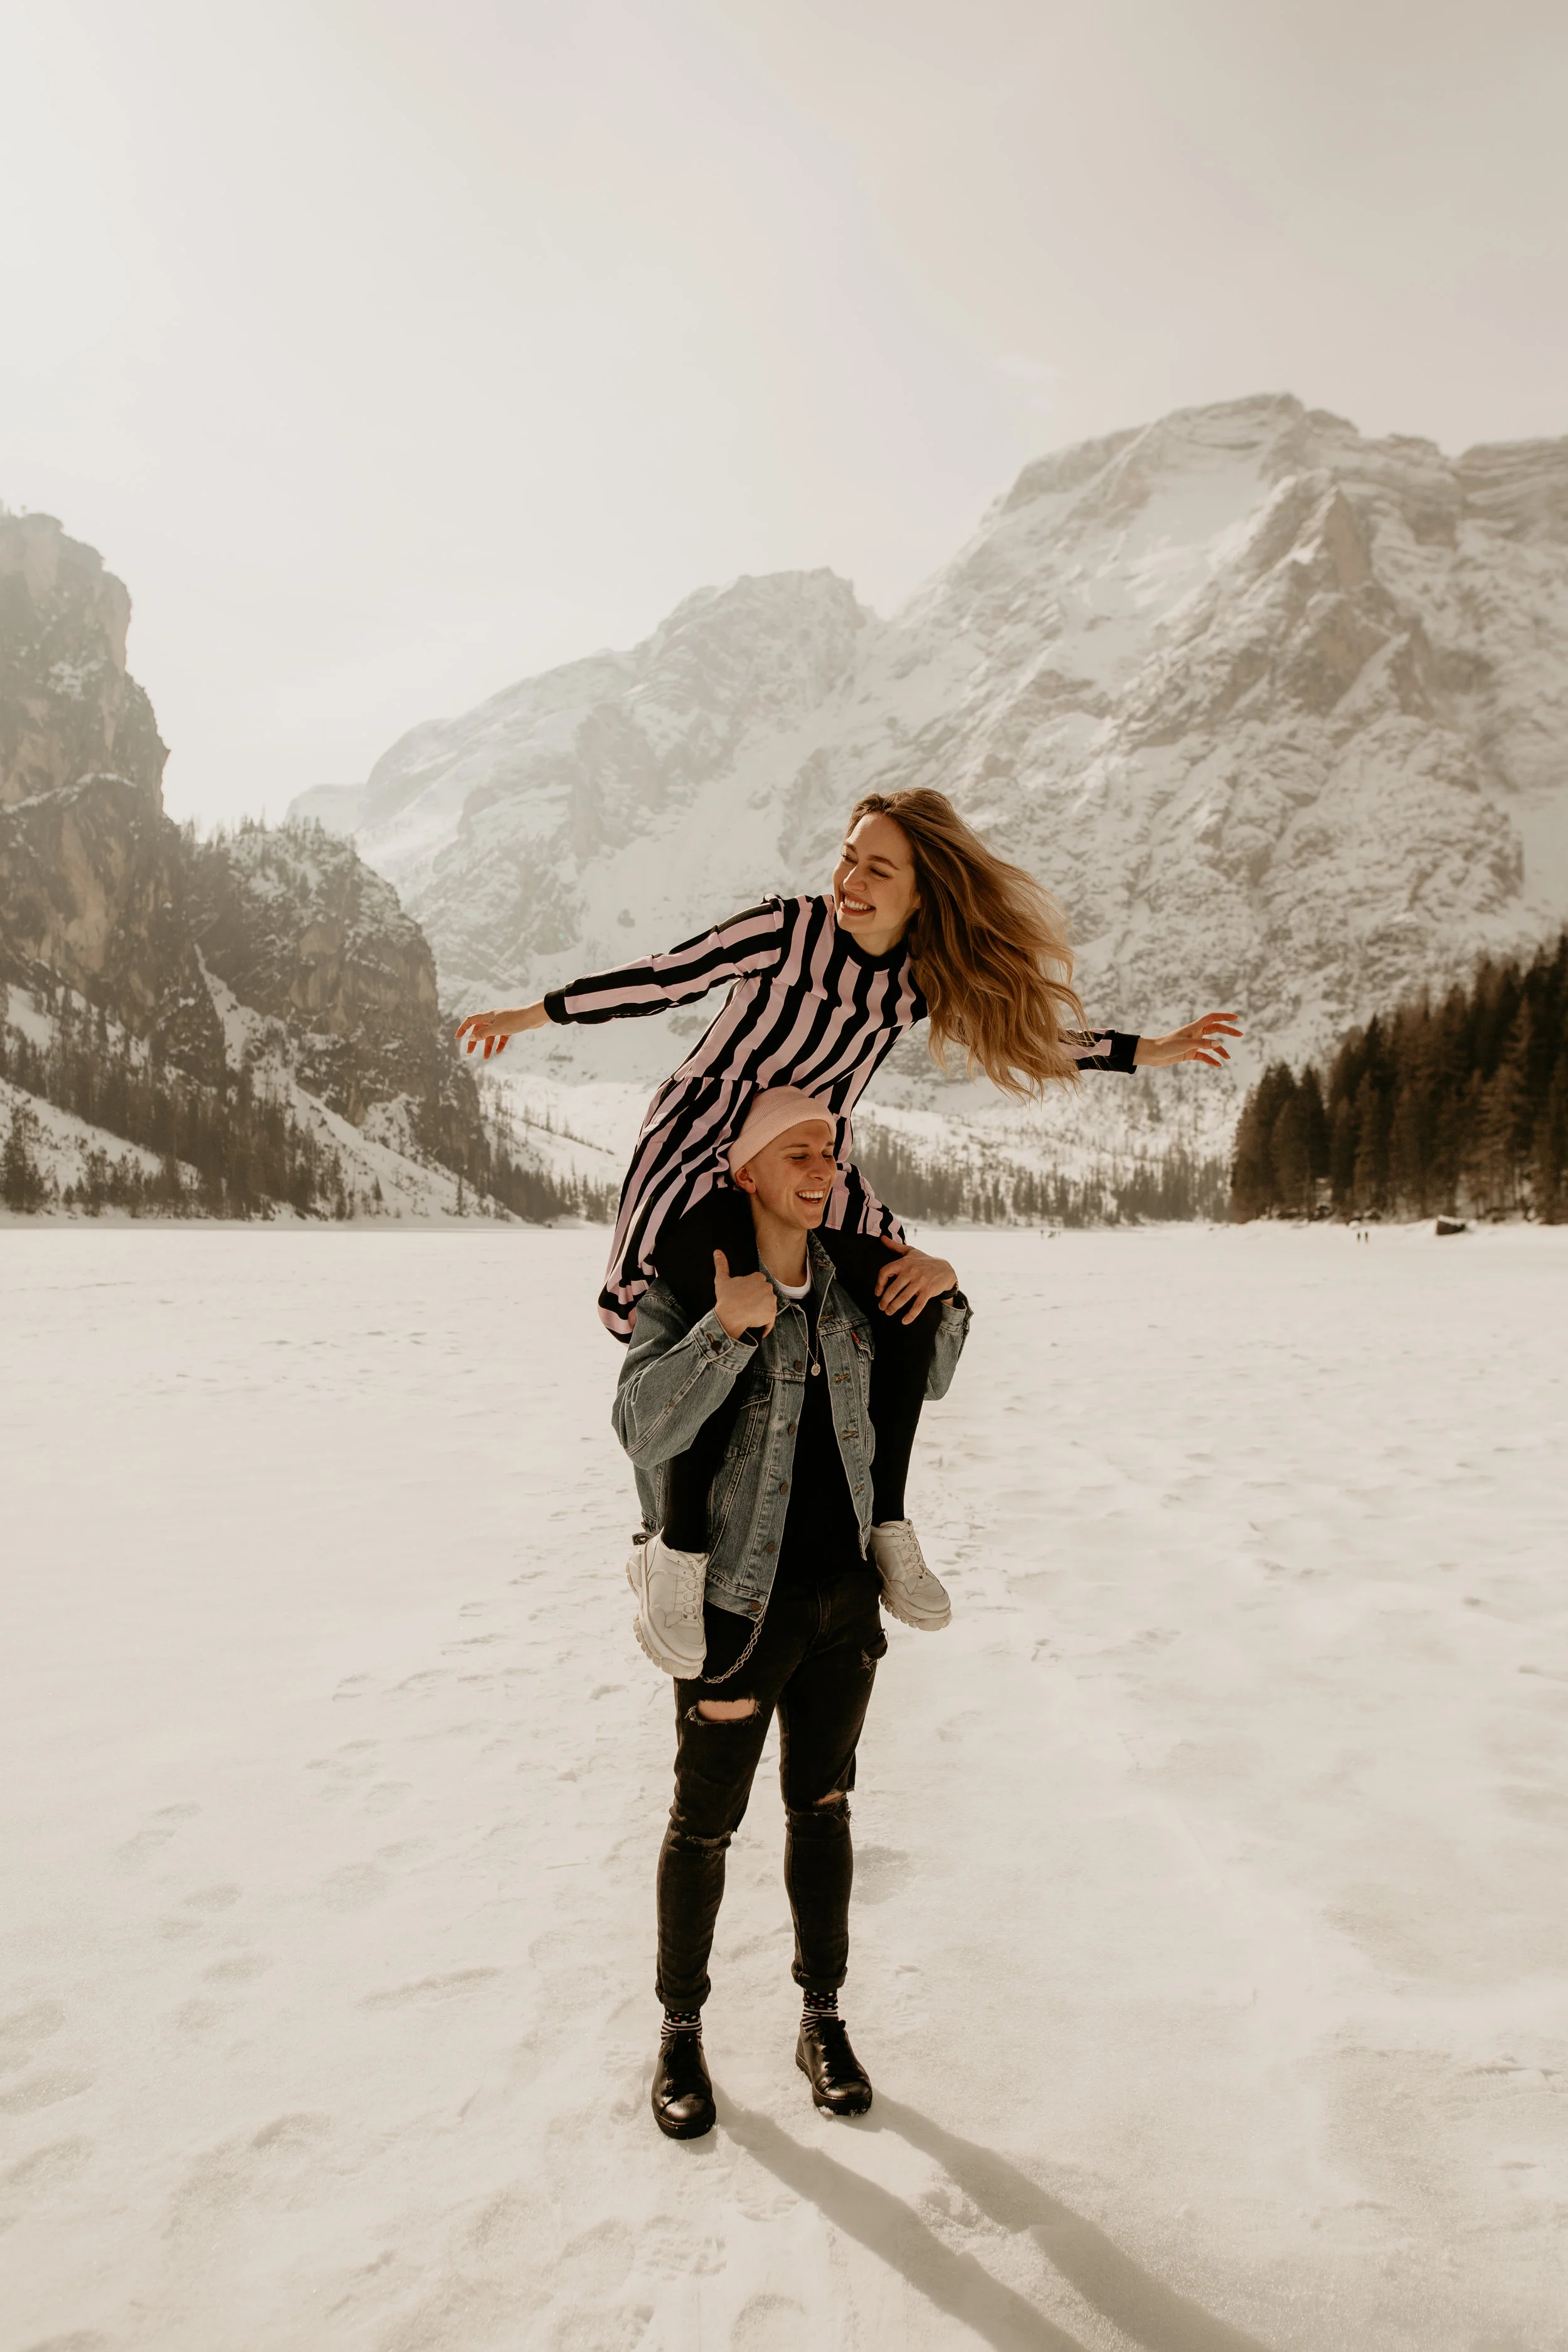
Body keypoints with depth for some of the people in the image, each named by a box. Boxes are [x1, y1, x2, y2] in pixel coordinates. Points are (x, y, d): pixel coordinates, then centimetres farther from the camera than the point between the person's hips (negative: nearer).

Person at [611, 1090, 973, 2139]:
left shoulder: (847, 1278, 0)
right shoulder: (688, 1287, -15)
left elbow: (927, 1382, 13)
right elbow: (643, 1427, -28)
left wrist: (944, 1296, -6)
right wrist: (728, 1330, -40)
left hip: (846, 1590, 5)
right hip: (739, 1601, -5)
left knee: (823, 1806, 17)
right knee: (706, 1821, 11)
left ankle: (823, 2020, 35)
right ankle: (681, 2033, 32)